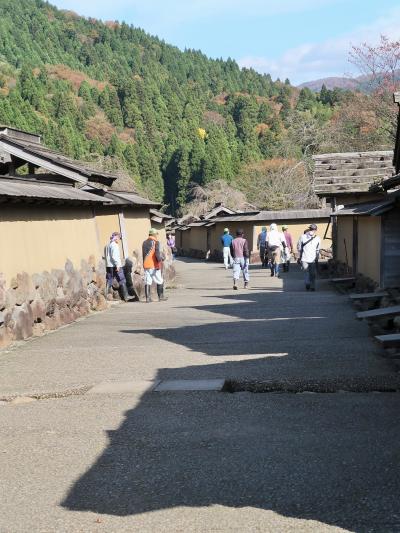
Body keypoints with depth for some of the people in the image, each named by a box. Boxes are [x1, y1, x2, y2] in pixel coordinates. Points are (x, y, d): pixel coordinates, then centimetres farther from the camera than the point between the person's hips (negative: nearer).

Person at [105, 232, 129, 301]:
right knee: (122, 281, -2)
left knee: (108, 282, 7)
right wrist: (117, 265, -20)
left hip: (108, 266, 8)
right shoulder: (114, 245, -9)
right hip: (115, 266, -8)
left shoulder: (107, 246, 16)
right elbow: (114, 256, -18)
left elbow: (105, 256, 17)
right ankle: (126, 296, -3)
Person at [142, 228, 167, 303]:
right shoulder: (156, 242, -8)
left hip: (146, 265, 5)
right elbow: (158, 254, -18)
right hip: (154, 265, -5)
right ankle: (161, 296, 10)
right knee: (159, 281, 7)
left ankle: (148, 298, 0)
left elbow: (144, 254, 15)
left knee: (147, 282, 4)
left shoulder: (144, 243, 11)